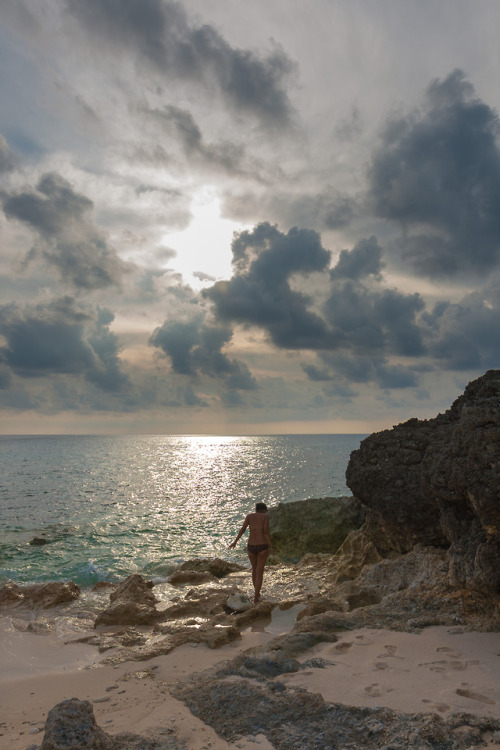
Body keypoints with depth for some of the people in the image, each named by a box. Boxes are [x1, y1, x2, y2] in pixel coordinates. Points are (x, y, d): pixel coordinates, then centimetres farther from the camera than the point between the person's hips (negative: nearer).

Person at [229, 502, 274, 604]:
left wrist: (235, 541, 2)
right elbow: (266, 532, -11)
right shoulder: (265, 516, 1)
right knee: (259, 572, 6)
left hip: (251, 547, 3)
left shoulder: (249, 516, 7)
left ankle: (257, 592, 38)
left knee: (254, 568, 26)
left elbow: (243, 529, -5)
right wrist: (271, 546, -5)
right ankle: (255, 598, -2)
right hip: (262, 547, -3)